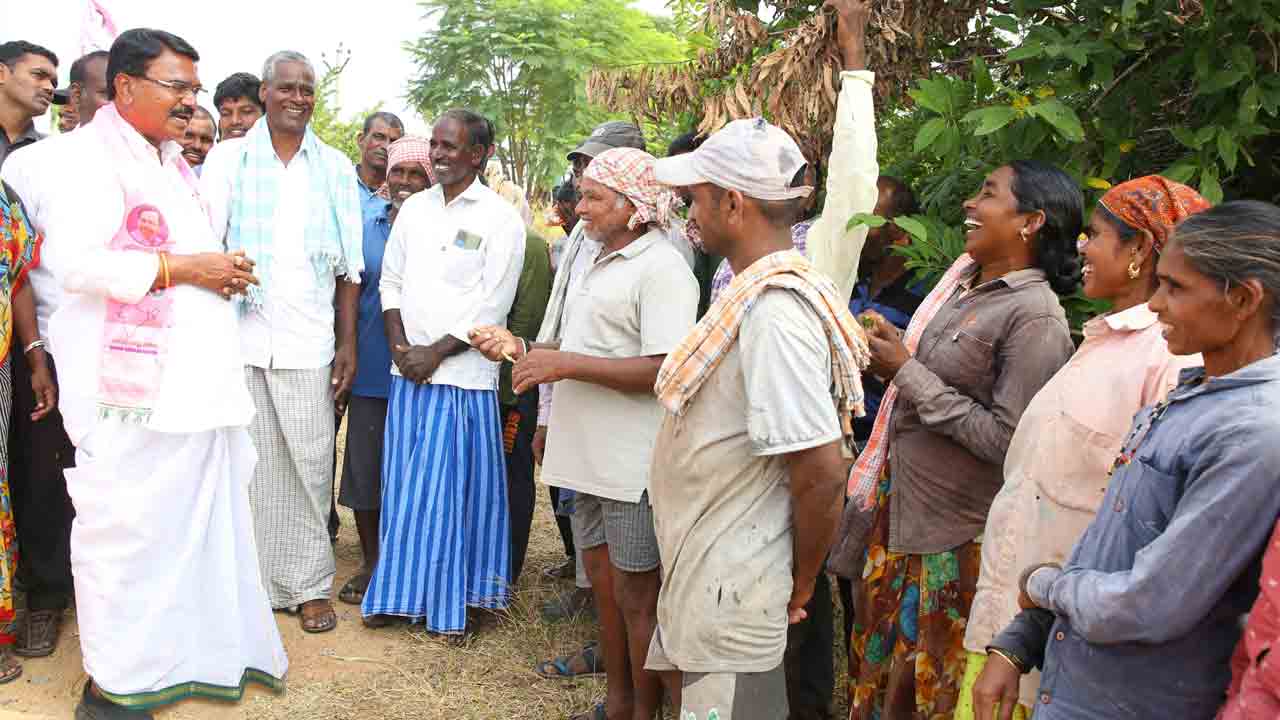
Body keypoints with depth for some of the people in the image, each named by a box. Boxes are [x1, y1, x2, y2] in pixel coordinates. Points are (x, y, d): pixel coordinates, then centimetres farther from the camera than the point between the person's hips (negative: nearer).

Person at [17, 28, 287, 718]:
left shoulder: (174, 164, 21)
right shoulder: (88, 156, -7)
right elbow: (73, 263, -19)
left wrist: (224, 271, 14)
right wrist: (181, 267, -17)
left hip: (195, 387, 8)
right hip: (130, 391, -8)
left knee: (203, 521, 12)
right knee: (125, 530, 0)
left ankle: (205, 651, 25)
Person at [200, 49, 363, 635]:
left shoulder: (335, 167, 10)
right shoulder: (227, 159, 7)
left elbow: (348, 267, 9)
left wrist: (347, 343, 4)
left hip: (307, 343, 1)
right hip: (236, 337, 0)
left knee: (310, 467, 1)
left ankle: (310, 585, 12)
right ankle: (249, 582, 15)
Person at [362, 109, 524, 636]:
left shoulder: (500, 218, -5)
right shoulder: (415, 208, 12)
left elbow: (491, 305, -9)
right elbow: (391, 281, 12)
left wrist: (436, 352, -12)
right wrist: (401, 346, -3)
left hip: (461, 374, -5)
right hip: (408, 370, 5)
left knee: (451, 488, -1)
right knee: (403, 486, 9)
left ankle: (453, 602, 12)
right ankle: (400, 593, 20)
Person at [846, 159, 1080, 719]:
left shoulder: (1034, 318, -19)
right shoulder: (963, 280, 5)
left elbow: (1005, 440, -24)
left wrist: (907, 371, -21)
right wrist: (890, 348, -4)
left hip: (953, 532, -7)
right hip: (900, 502, 7)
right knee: (877, 657, 21)